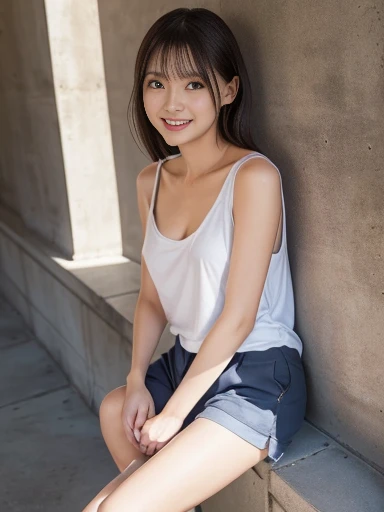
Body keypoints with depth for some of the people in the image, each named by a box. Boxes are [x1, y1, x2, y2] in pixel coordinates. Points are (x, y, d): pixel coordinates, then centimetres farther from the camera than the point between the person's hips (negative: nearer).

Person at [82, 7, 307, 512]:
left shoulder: (253, 176, -18)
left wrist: (173, 414, -12)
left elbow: (238, 316, -17)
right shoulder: (151, 182, 4)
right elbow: (152, 297, 9)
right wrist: (137, 379, -4)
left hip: (256, 376, -7)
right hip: (187, 361, 7)